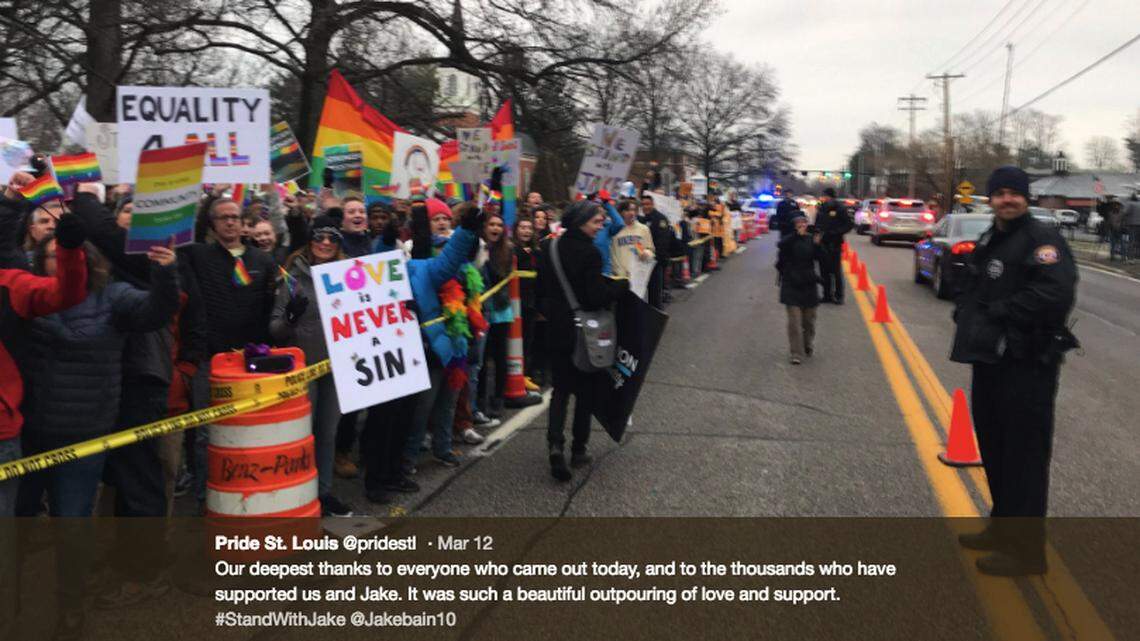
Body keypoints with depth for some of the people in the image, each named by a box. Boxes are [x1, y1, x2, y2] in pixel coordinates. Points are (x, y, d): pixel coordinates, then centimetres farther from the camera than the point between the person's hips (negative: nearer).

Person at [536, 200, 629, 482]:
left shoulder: (548, 247, 2)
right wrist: (622, 285, -6)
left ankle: (555, 443, -9)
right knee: (585, 390, 11)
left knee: (560, 389, 11)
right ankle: (578, 450, 19)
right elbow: (596, 298, -20)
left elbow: (540, 290, 10)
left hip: (557, 331, 5)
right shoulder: (589, 252, -18)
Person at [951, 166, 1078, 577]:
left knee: (1024, 454, -4)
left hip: (1027, 364, -9)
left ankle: (1026, 549, 6)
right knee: (994, 447, 19)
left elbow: (1056, 291, -27)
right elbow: (971, 291, 26)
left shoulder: (1041, 239, -12)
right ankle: (1003, 528, 35)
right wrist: (967, 316, 4)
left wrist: (999, 312, -18)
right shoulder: (987, 243, 17)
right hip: (990, 359, 10)